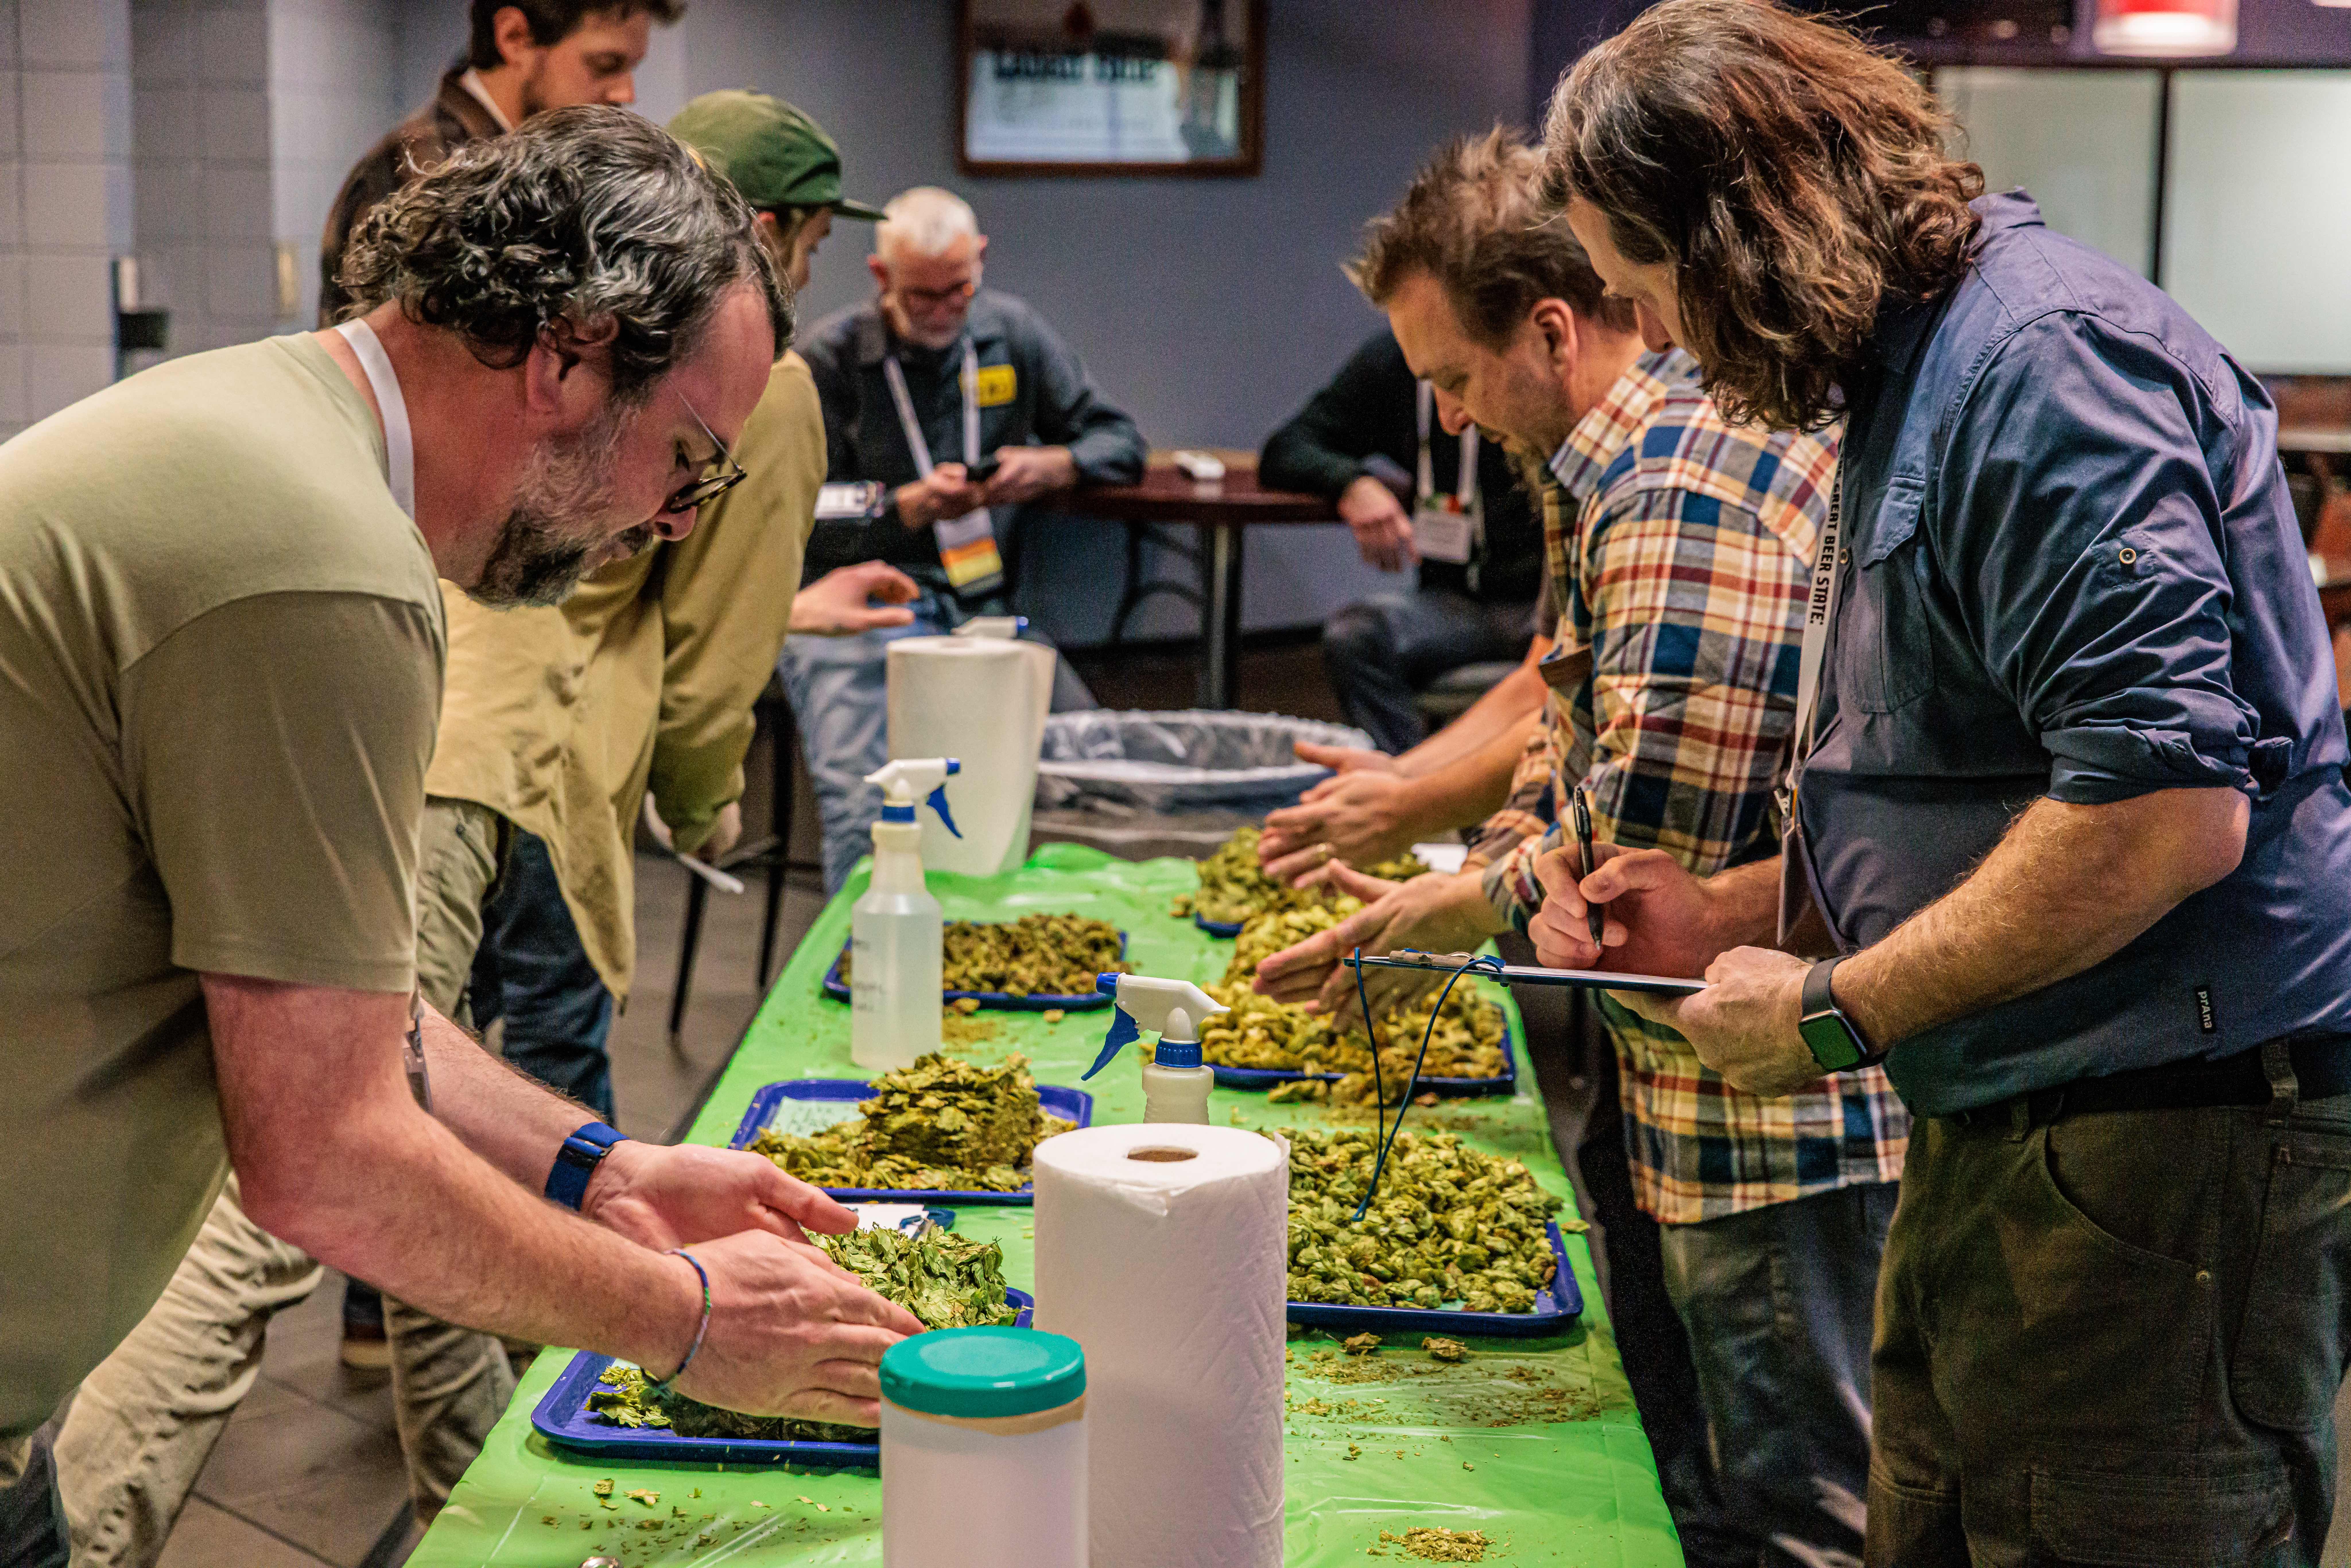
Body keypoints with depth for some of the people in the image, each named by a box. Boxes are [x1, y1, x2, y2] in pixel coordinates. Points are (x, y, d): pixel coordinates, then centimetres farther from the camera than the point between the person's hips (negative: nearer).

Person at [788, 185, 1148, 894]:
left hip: (985, 603, 3)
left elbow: (1119, 439, 18)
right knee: (862, 817, -27)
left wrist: (1051, 465, -4)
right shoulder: (829, 358, 1)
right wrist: (914, 505, -16)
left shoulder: (1012, 331, 13)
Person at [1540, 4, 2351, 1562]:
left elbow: (2168, 804, -26)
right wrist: (1733, 912, 14)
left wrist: (1834, 1011, -16)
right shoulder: (1913, 380, 18)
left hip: (2176, 1132, -10)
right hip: (2006, 1133, 10)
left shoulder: (2042, 355, -16)